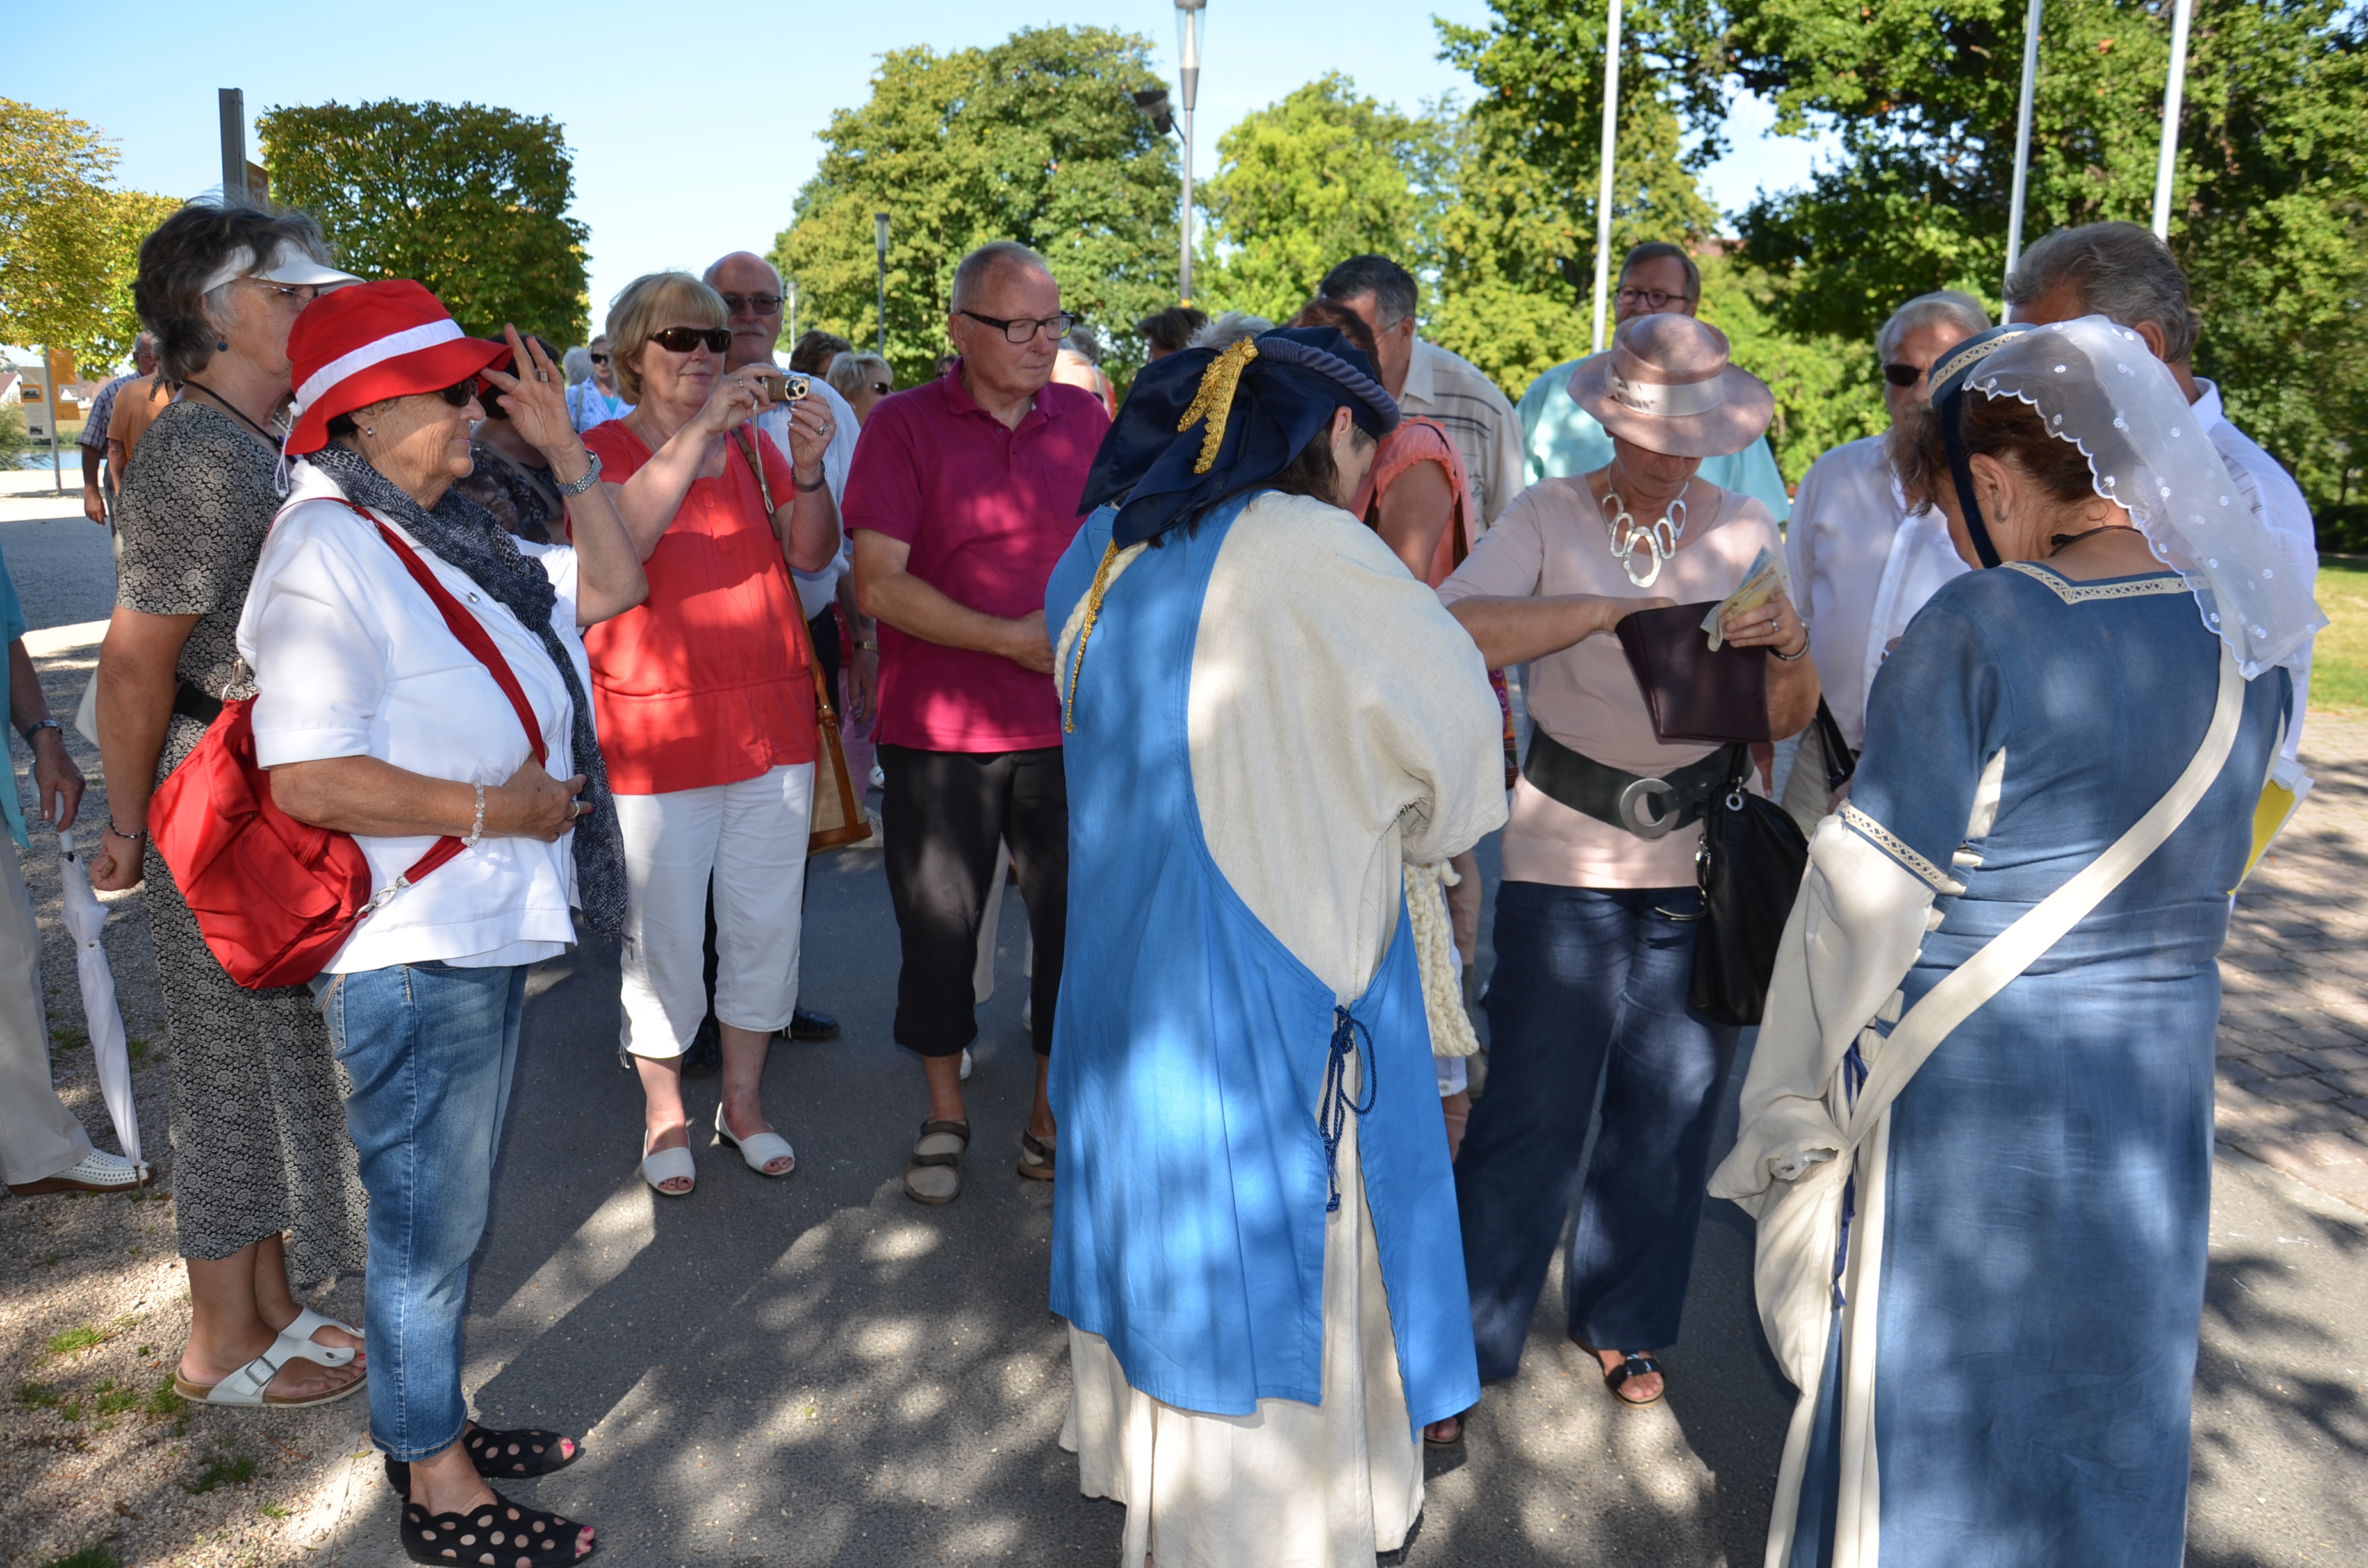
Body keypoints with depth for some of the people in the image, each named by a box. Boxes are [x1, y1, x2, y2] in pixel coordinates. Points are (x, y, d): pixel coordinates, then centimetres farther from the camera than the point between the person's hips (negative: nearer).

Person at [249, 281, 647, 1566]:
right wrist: (492, 809, -19)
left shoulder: (446, 536, 10)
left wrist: (564, 451, 10)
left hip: (488, 930, 9)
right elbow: (309, 777, -26)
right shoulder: (328, 552, -19)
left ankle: (431, 1421, 39)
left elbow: (610, 587, 18)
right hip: (414, 952, -9)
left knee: (452, 1204, 21)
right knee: (429, 1217, 6)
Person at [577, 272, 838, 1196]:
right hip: (656, 731, -4)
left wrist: (808, 470, -15)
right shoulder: (604, 450, -1)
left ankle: (744, 1102, 28)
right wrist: (698, 432, -25)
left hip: (772, 721, 4)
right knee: (663, 932, 4)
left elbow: (812, 554, 3)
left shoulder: (752, 442, 10)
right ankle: (664, 1115, 24)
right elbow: (616, 543, -21)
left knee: (765, 921, 11)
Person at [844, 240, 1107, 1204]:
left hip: (1070, 726, 3)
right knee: (936, 931, 9)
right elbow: (879, 586, -11)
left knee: (1077, 927, 8)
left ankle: (1053, 1117, 28)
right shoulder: (904, 425, -4)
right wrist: (1012, 639, -16)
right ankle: (945, 1115, 31)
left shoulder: (1086, 418, 7)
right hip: (938, 732, -2)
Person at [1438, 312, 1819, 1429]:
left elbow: (1785, 722, 6)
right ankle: (1463, 1341, 15)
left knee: (1671, 1107, 10)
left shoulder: (1747, 532, 8)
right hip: (1565, 857, -3)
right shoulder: (1549, 518, -1)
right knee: (1534, 1107, -2)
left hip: (1701, 857, 3)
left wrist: (1788, 652, -15)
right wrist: (1611, 605, -26)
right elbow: (1459, 629, -20)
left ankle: (1623, 1320, 32)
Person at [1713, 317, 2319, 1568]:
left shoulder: (1981, 630, -20)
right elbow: (2212, 860, 10)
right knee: (2101, 1400, 23)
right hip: (2156, 1089, 6)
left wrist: (1793, 1105, -7)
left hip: (1965, 1095, -6)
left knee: (1919, 1392, 13)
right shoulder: (2247, 633, 0)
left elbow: (1870, 893, -17)